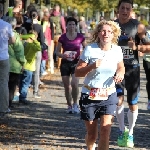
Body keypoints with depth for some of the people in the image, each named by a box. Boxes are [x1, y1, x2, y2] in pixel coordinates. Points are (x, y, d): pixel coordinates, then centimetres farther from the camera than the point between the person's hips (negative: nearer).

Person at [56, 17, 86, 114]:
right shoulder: (63, 37, 0)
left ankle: (75, 104, -4)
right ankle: (69, 106, 20)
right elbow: (57, 52, 5)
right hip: (65, 63, 2)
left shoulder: (80, 37, -1)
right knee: (67, 86, 5)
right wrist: (63, 55, -15)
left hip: (76, 62, -1)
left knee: (74, 83, -20)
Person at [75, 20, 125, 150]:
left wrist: (120, 74, -7)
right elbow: (77, 73, -10)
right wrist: (92, 67, -28)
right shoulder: (90, 49, -11)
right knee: (91, 134, 9)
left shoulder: (117, 50, -2)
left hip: (109, 95, 1)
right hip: (90, 95, -1)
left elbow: (121, 67, 17)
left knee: (105, 130, -15)